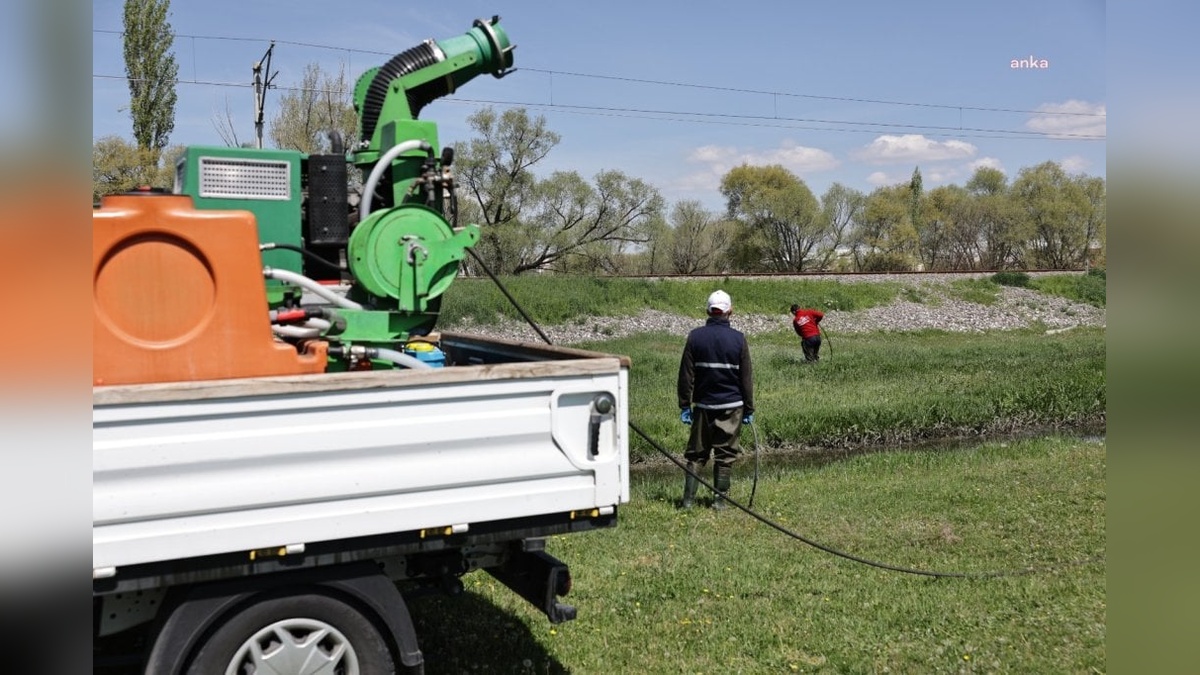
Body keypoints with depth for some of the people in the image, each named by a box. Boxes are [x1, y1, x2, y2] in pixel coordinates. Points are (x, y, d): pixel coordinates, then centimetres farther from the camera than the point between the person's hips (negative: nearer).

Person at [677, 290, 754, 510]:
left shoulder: (695, 336, -2)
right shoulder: (738, 338, -3)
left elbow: (686, 375, -2)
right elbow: (746, 378, 0)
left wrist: (684, 405, 4)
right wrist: (749, 409, 7)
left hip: (703, 405, 1)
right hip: (732, 406, -1)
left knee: (696, 453, 9)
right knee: (725, 454, 6)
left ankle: (688, 498, 4)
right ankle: (719, 499, 8)